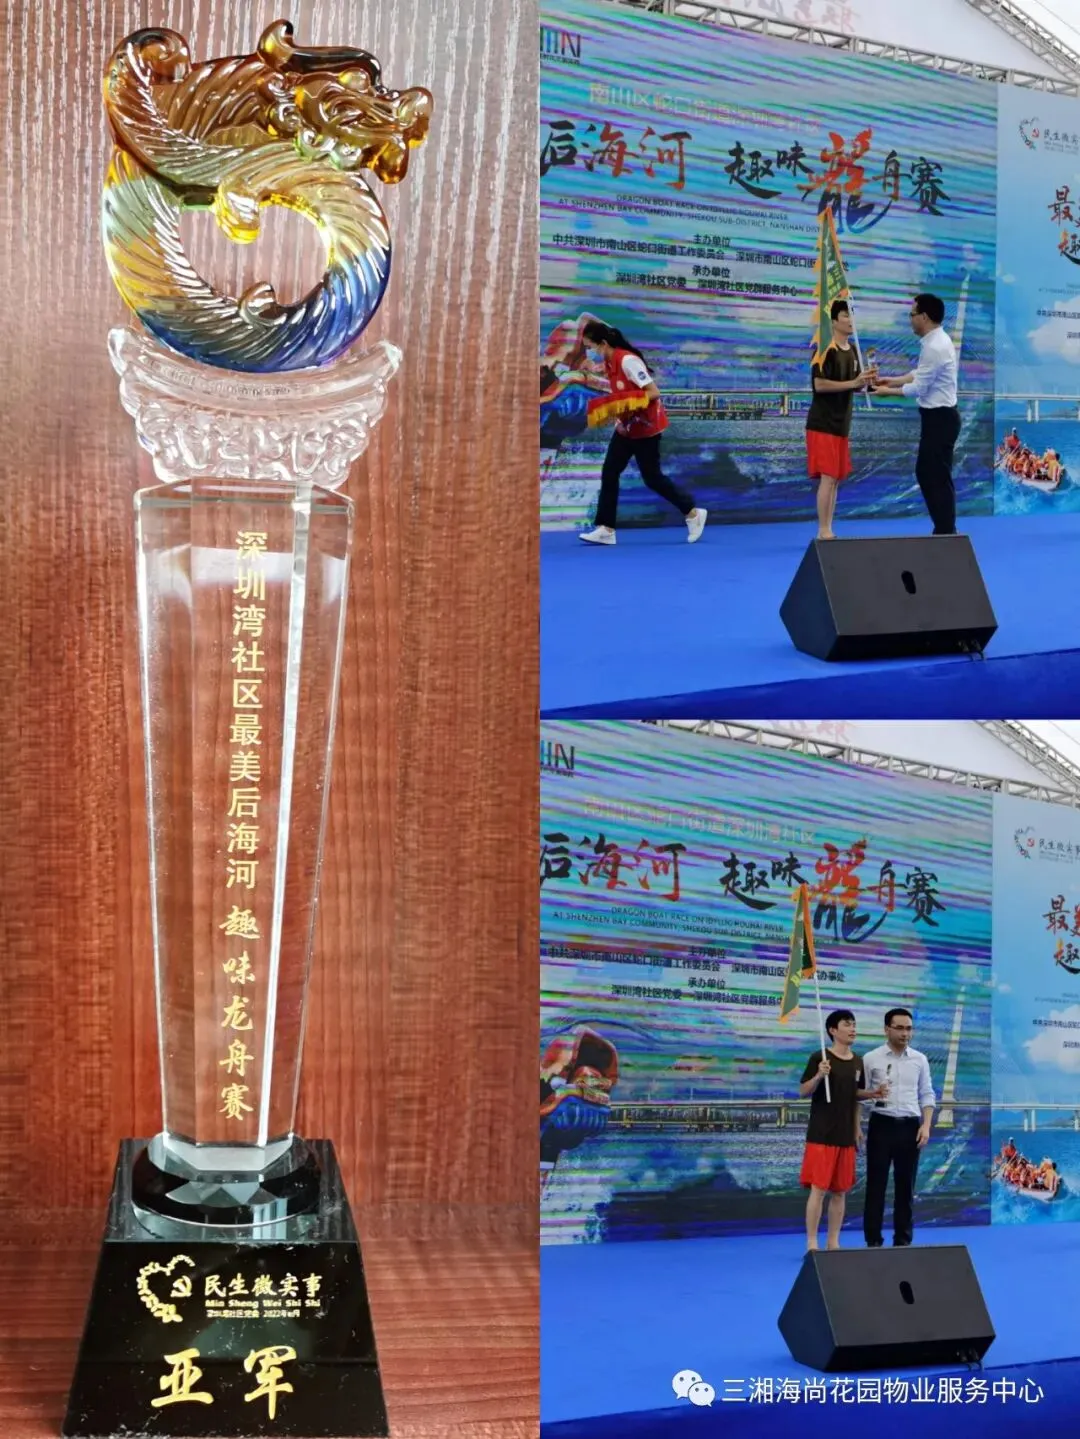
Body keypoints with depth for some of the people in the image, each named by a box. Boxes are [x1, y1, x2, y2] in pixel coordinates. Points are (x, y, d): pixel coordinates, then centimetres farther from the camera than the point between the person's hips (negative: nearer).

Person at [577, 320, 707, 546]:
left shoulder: (627, 360, -25)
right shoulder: (609, 363, 2)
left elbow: (653, 393, -26)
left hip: (647, 427, -9)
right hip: (626, 427, 9)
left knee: (652, 477, 1)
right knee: (609, 474, 2)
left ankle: (693, 513, 17)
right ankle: (606, 529, 3)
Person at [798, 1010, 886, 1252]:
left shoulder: (857, 1062, 10)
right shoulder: (819, 1058, -9)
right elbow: (803, 1092, -8)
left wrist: (871, 1094, 4)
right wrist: (818, 1076, -25)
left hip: (846, 1136, 6)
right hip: (821, 1135, -6)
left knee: (841, 1191, 10)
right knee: (818, 1189, -6)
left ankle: (833, 1243, 19)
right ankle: (812, 1244, 0)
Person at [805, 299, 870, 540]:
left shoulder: (853, 350, 13)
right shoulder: (826, 350, -12)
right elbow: (819, 385, -20)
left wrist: (865, 380, -2)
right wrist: (853, 383, -22)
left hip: (842, 424, 9)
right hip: (823, 424, -9)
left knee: (836, 479, 9)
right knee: (827, 478, -11)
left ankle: (828, 530, 15)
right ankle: (823, 532, -8)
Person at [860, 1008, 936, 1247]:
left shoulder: (920, 1060, 8)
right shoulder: (871, 1059, -1)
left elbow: (927, 1095, 9)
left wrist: (926, 1125, -1)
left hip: (910, 1126, 3)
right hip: (881, 1125, -3)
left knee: (905, 1185, 7)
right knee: (876, 1184, -1)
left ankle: (903, 1240, 15)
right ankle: (873, 1241, 4)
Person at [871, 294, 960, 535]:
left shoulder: (935, 347, -22)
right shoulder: (935, 341, 10)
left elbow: (919, 387, -18)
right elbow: (920, 374, 19)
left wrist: (889, 391, -5)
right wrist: (892, 380, 15)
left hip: (939, 418, -10)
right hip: (937, 417, 10)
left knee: (938, 478, -2)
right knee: (925, 473, 16)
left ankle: (946, 534, 6)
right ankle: (944, 530, 23)